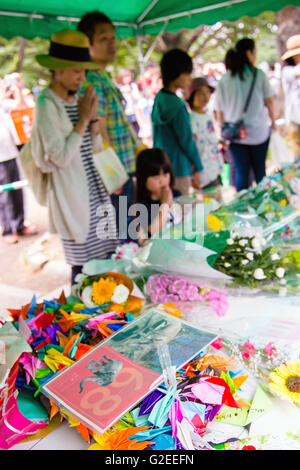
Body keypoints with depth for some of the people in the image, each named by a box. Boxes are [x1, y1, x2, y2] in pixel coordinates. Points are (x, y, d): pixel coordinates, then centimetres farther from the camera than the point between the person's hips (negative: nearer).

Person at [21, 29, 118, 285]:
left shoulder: (77, 100, 10)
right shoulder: (47, 105, -12)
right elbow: (60, 158, -20)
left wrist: (93, 118, -4)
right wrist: (82, 119, -15)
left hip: (96, 195, 8)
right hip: (74, 200, -7)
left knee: (106, 264, 13)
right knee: (84, 269, 1)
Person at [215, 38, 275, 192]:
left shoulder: (224, 80, -1)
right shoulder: (259, 74, -5)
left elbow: (219, 111, 2)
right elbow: (269, 101, 1)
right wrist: (273, 121, 16)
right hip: (259, 131, -1)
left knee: (241, 172, 7)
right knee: (260, 170, 13)